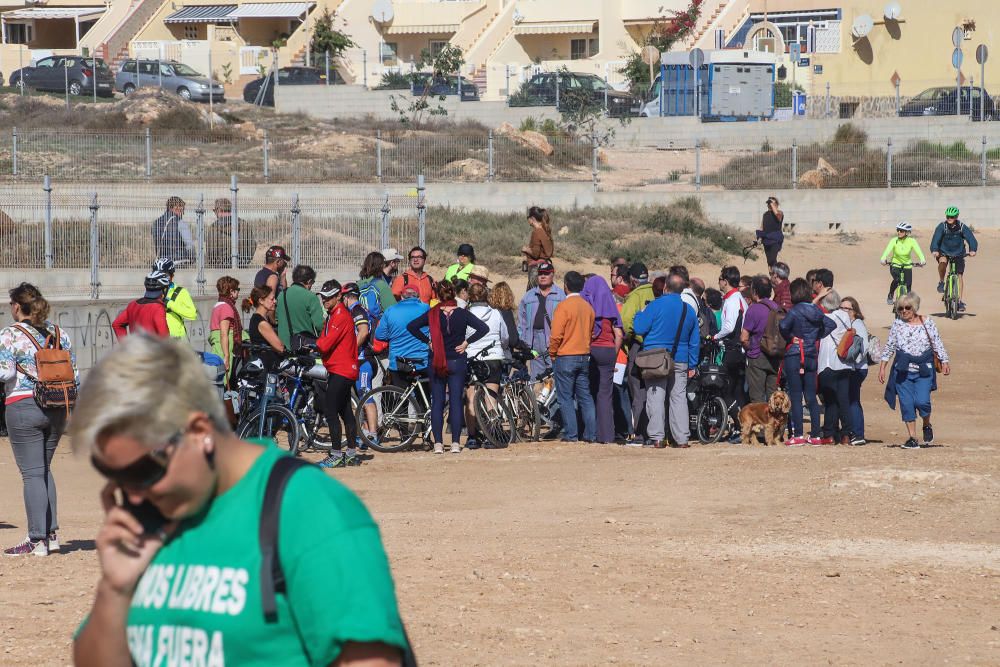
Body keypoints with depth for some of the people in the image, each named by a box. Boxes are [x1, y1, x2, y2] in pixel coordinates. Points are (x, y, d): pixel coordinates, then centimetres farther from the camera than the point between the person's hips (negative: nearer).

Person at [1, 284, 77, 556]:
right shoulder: (58, 333, 9)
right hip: (57, 409, 6)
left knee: (32, 473, -3)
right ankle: (51, 533, 18)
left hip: (23, 407, -6)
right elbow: (74, 371, 9)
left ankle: (38, 540, -4)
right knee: (43, 469, 20)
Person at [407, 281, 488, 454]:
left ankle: (438, 443, 0)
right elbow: (483, 328, -11)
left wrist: (427, 341, -3)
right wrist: (467, 342, -5)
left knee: (437, 402, 5)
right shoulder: (462, 314, -5)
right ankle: (455, 443, -1)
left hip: (436, 364, 0)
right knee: (456, 401, 3)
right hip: (457, 362, 0)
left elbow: (411, 326, -11)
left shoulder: (432, 314, -5)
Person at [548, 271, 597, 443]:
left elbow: (556, 334, -15)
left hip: (565, 357, -6)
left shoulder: (564, 306, -14)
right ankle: (591, 433, 7)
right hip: (584, 357, 6)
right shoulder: (588, 307, 6)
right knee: (585, 396, 10)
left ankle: (570, 434, -2)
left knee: (566, 398, 0)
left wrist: (552, 353, -2)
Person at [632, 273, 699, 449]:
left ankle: (657, 438, -7)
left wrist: (639, 314, 11)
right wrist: (692, 365, 20)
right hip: (680, 361, 4)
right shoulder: (689, 310, 8)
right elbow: (694, 342, 13)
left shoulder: (656, 306, -9)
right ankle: (682, 438, 3)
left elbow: (639, 329, -9)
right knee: (679, 398, 7)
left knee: (655, 398, -2)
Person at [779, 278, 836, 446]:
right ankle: (815, 435, 8)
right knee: (811, 397, 9)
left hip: (794, 357, -6)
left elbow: (783, 326, -27)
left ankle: (797, 435, -7)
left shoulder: (795, 311, -12)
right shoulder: (817, 311, 6)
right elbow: (831, 325, 15)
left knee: (796, 397, -3)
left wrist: (789, 338, -9)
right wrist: (817, 337, 12)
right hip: (811, 357, 6)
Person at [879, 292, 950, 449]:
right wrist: (882, 367, 8)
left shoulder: (927, 323, 2)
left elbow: (938, 344, 5)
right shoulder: (897, 325, 5)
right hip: (903, 370, 2)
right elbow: (889, 347, 10)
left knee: (922, 401, -15)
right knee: (906, 404, -2)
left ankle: (927, 425, 16)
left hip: (924, 370, -2)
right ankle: (912, 438, 7)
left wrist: (944, 362, -3)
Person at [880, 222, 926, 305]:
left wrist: (922, 260, -46)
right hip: (895, 265, -1)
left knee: (908, 287, -3)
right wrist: (883, 259, -47)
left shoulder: (911, 241, -14)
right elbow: (888, 250, -28)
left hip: (907, 266, 1)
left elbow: (918, 251, -26)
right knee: (897, 279, -28)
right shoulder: (894, 241, -14)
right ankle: (890, 296, -4)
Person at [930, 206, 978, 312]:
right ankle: (941, 282, -10)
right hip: (944, 252, -1)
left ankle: (961, 301, 6)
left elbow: (971, 239, -22)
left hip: (958, 254, 1)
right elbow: (936, 240, -26)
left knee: (961, 276, -3)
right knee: (942, 262, -35)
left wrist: (972, 250, -42)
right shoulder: (942, 226, -16)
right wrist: (934, 250, -46)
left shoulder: (962, 227, -14)